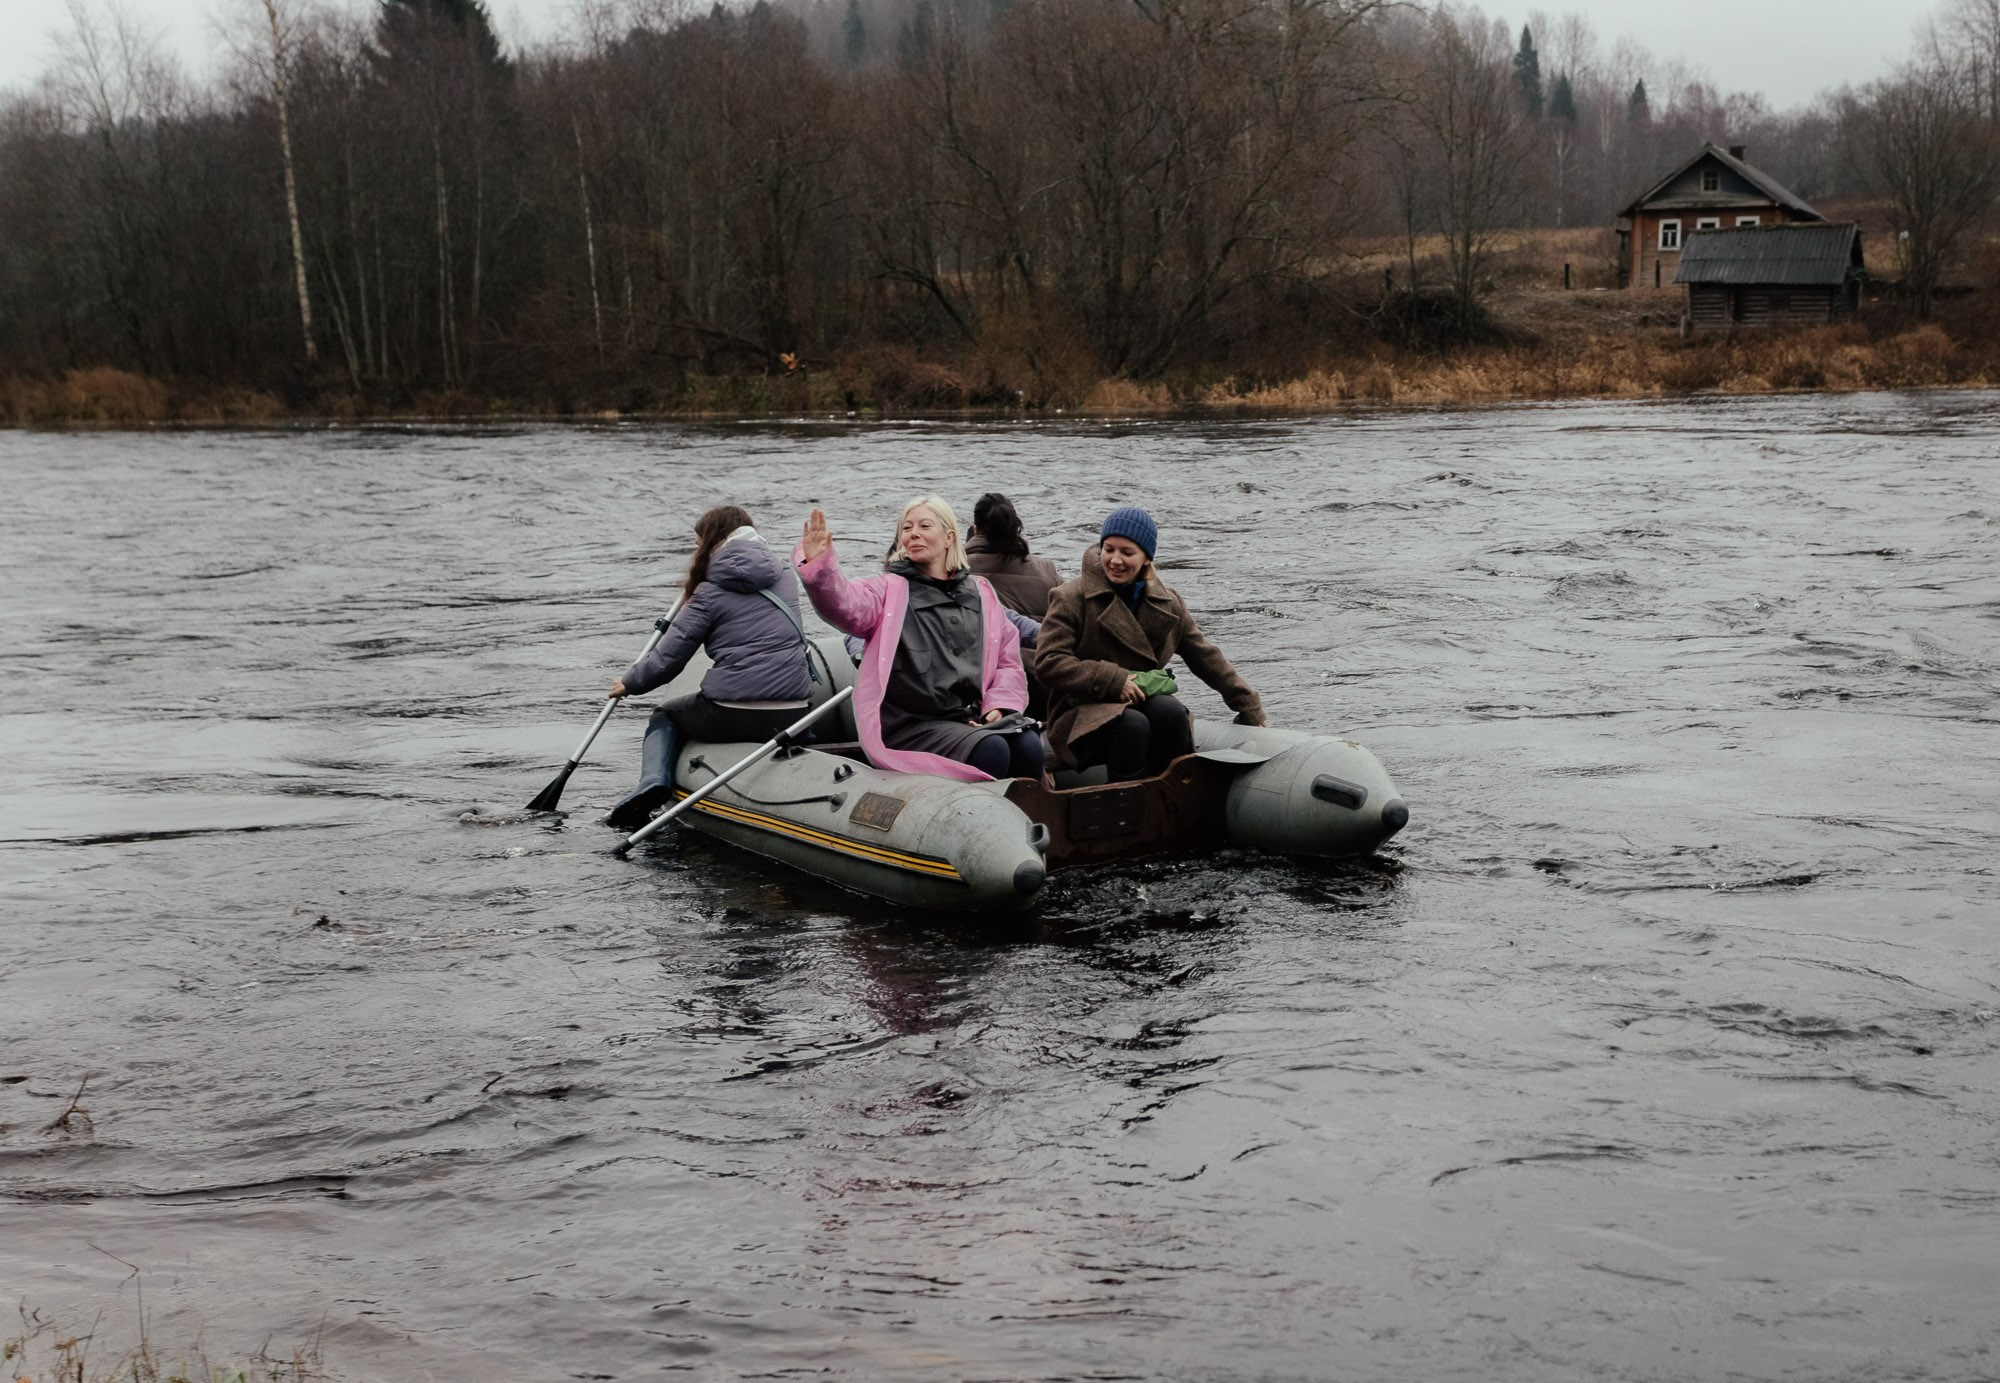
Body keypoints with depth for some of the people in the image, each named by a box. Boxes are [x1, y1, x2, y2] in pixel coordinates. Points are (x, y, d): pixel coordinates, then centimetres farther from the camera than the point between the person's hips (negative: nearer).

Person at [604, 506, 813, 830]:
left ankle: (653, 781, -1)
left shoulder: (711, 593, -3)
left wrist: (629, 684, 19)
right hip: (791, 716, 5)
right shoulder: (785, 576, 11)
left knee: (664, 717, 24)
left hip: (732, 716, -5)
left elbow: (666, 659, -1)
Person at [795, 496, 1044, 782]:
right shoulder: (889, 590, 6)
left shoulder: (980, 593, 18)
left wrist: (999, 705, 2)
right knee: (990, 752, -31)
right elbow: (844, 604, -15)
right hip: (915, 725, -4)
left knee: (1028, 746, -26)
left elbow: (1008, 659, 20)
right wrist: (818, 566, -35)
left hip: (973, 718, 4)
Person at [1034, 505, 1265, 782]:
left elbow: (1207, 659, 17)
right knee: (1133, 724, -36)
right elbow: (1047, 663, -12)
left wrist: (1250, 710, 16)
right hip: (1084, 713, -4)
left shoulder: (1167, 604, 11)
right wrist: (1113, 680, -18)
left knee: (1172, 711, -30)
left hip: (1145, 700, 4)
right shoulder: (1071, 599, -3)